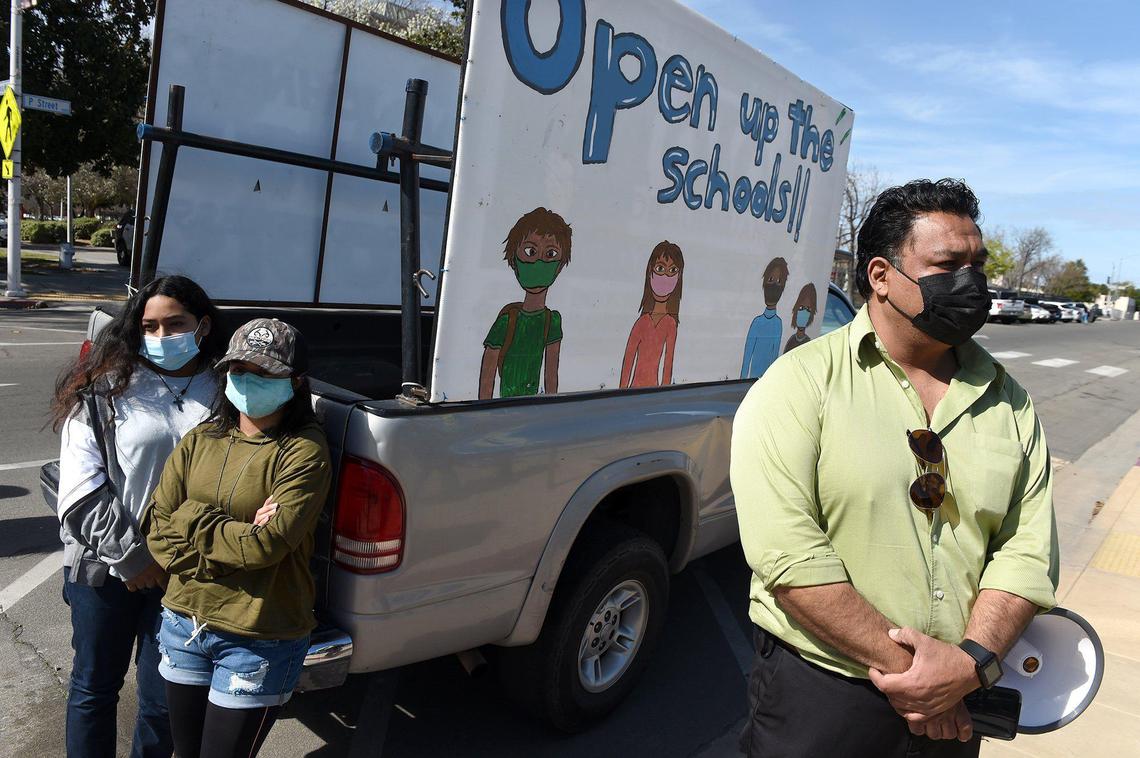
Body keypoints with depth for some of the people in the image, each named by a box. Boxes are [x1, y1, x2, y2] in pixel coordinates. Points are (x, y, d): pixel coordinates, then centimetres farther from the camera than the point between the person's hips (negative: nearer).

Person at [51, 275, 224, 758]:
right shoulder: (106, 389, -4)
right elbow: (79, 483, -7)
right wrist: (130, 554, -11)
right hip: (106, 568, 0)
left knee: (162, 700, 10)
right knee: (94, 685, 16)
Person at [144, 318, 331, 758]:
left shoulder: (303, 451, -15)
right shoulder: (199, 441, 3)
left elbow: (268, 545, -23)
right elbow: (157, 530, -2)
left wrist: (191, 521, -10)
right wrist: (237, 537, -15)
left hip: (259, 641, -6)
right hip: (184, 623, 6)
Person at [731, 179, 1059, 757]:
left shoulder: (1010, 402, 3)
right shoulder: (800, 384, -14)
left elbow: (1028, 550, -1)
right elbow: (787, 555, -22)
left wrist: (970, 662, -14)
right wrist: (900, 665, -18)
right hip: (818, 692, -4)